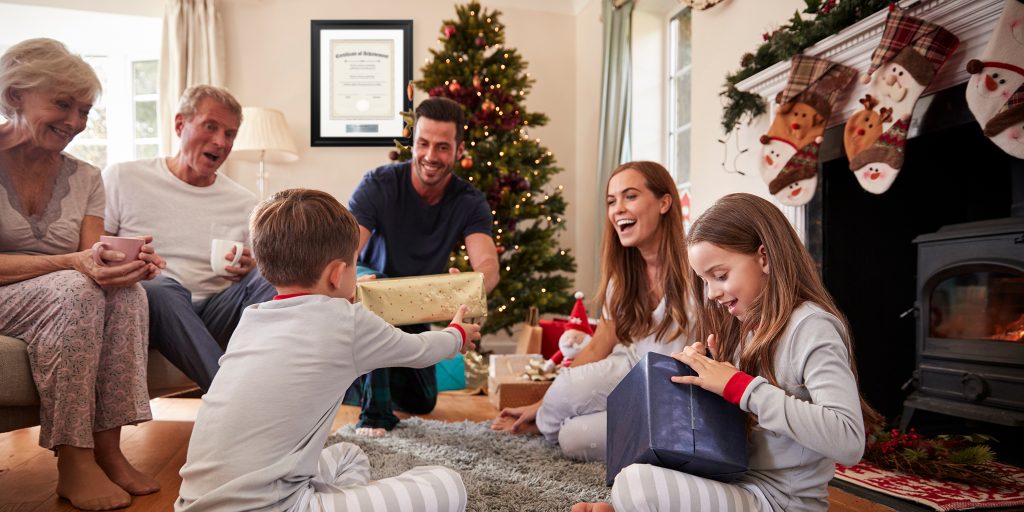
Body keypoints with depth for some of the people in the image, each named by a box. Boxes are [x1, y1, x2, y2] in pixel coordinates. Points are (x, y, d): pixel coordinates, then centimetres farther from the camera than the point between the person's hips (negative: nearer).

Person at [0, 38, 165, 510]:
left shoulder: (85, 179, 6)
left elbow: (92, 258, -4)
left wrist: (126, 261, -27)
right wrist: (73, 262, -34)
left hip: (61, 304, 4)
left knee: (127, 289, -26)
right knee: (75, 291, -33)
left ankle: (108, 448, -24)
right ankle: (74, 463, -27)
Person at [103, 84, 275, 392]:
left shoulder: (245, 204, 14)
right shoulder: (121, 179, 8)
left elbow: (259, 276, 17)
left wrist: (248, 271, -8)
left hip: (216, 315, 3)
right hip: (145, 307, -2)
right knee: (161, 288, -36)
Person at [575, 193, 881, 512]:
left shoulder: (811, 326, -15)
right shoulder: (748, 325, 8)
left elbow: (849, 443, -26)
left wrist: (740, 386, -24)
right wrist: (708, 372, -8)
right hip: (736, 481, 8)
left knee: (636, 485, -27)